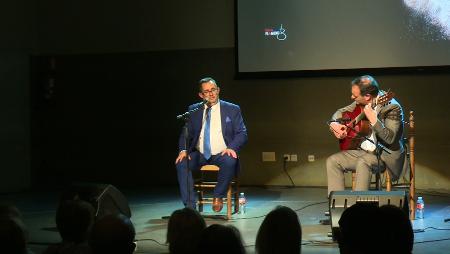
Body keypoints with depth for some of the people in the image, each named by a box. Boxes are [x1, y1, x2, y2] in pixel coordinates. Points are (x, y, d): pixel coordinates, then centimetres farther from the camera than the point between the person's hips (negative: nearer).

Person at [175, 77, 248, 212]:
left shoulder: (232, 110, 6)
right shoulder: (193, 110, 11)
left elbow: (242, 133, 1)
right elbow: (186, 134, 10)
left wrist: (232, 147, -18)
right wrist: (183, 149, -11)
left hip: (222, 154, -2)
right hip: (199, 155, 2)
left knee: (230, 162, -36)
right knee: (181, 163, -27)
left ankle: (218, 196, -13)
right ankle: (190, 205, -24)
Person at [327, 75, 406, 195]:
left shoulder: (392, 107, -18)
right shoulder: (360, 103, 4)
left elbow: (390, 138, -26)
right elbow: (341, 112, 19)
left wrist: (373, 120, -36)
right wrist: (334, 124, -3)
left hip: (386, 154, -8)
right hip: (363, 150, 8)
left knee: (363, 162, -36)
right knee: (332, 161, -8)